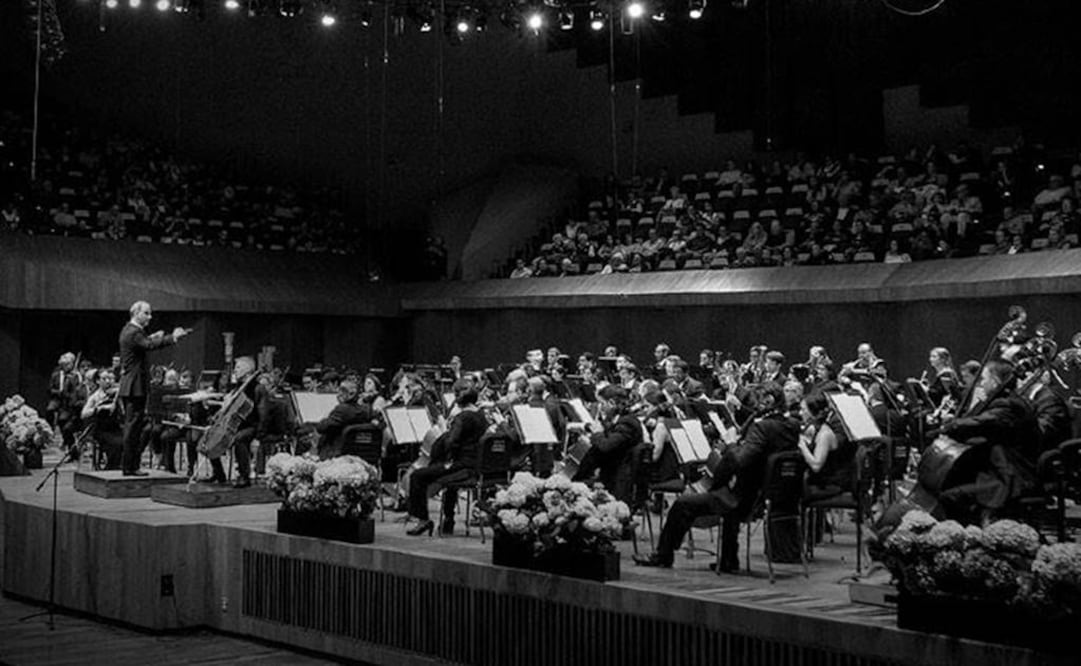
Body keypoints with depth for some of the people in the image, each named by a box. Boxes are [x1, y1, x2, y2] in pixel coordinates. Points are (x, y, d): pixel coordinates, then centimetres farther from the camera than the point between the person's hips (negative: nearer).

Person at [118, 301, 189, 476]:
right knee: (134, 427, -7)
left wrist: (150, 338, 15)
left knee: (131, 426, 16)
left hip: (129, 386, 11)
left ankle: (127, 464, 22)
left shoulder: (129, 330, 15)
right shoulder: (133, 333, -17)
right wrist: (173, 337, -37)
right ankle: (130, 467, -4)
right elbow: (149, 345, -33)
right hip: (135, 386, -11)